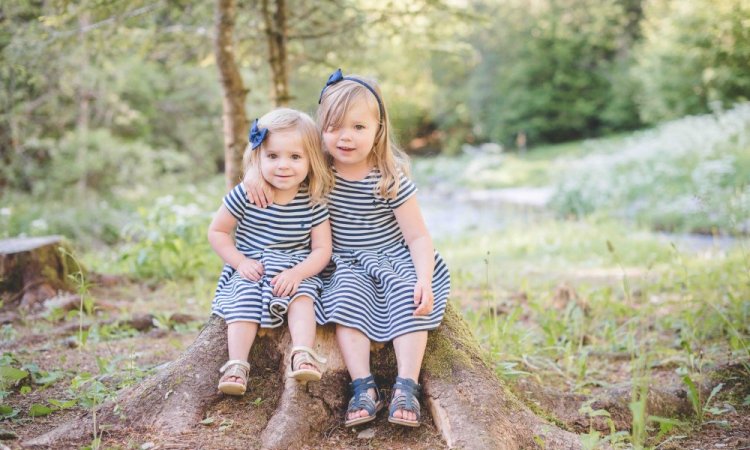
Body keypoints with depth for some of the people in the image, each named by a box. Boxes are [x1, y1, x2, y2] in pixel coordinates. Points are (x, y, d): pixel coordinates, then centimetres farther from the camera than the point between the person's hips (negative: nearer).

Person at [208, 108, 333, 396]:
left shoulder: (313, 203, -7)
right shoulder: (245, 196, -10)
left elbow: (322, 250, -6)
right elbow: (217, 232, -1)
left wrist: (297, 273, -23)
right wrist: (240, 262, -14)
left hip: (297, 271, 1)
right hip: (250, 270, 0)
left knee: (302, 297, -27)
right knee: (244, 300, -25)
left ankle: (303, 355, -37)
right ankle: (237, 366, -33)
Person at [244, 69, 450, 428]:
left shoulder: (390, 180, -15)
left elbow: (418, 237, -14)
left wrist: (424, 281, -29)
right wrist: (254, 174, -16)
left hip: (395, 259, -2)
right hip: (347, 266, 2)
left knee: (408, 297, -29)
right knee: (347, 296, -28)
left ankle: (406, 387, -31)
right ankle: (364, 387, -31)